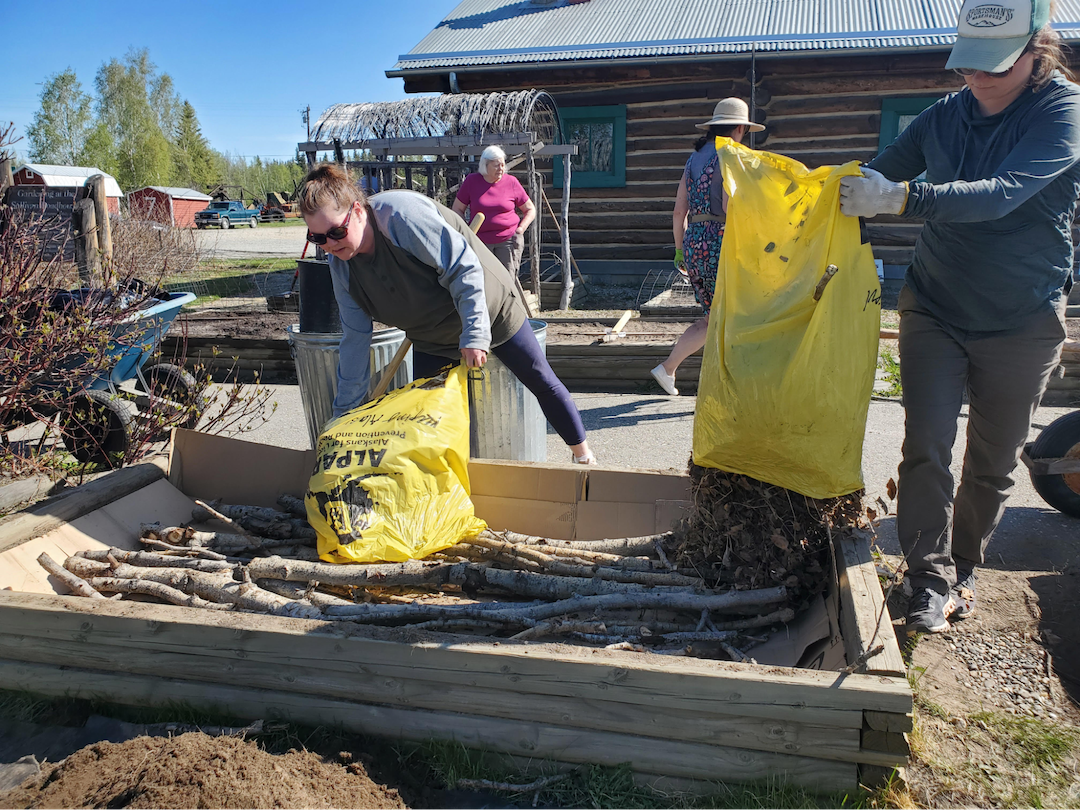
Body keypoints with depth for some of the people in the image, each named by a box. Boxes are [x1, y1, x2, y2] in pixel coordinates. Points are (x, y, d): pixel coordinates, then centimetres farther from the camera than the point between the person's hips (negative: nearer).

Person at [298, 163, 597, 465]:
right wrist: (344, 414, -3)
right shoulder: (342, 267, -11)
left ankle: (582, 453, 26)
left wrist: (474, 333, -34)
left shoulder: (401, 213, -33)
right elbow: (355, 339, -5)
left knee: (543, 383, 6)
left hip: (489, 309, -5)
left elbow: (463, 267, -31)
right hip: (431, 339, 5)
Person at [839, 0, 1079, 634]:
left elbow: (1001, 195, -30)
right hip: (936, 307, 3)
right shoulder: (947, 115, 1)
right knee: (927, 446, -8)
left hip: (1021, 322, -2)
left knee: (993, 462, 10)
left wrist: (902, 198, -42)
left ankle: (964, 568, 29)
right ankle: (934, 580, 1)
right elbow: (878, 177, 9)